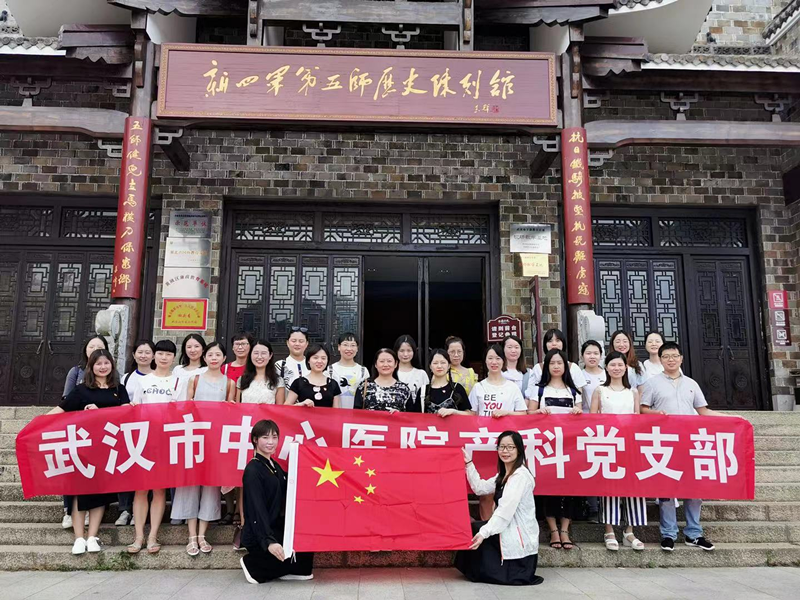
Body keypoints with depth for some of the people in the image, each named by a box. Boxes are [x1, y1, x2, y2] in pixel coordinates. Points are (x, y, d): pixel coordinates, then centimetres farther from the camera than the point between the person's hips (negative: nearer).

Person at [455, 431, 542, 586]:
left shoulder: (520, 475, -18)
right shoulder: (504, 475, 13)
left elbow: (506, 511, -26)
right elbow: (480, 488, 12)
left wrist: (484, 533, -30)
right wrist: (469, 463, 6)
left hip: (519, 539, -9)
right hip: (508, 531, 9)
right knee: (471, 530, 9)